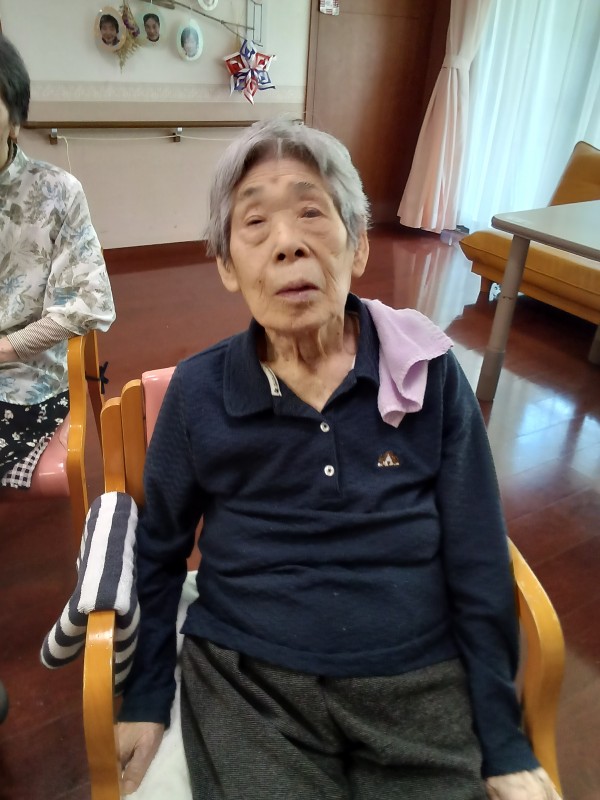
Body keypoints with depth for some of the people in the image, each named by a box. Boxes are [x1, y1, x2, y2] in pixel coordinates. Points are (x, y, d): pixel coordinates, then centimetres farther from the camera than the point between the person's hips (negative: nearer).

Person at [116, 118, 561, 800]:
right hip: (246, 685, 0)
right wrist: (145, 701, 8)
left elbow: (478, 563, -3)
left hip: (423, 685, 1)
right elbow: (160, 551, 8)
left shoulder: (429, 371, -7)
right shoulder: (198, 392, -6)